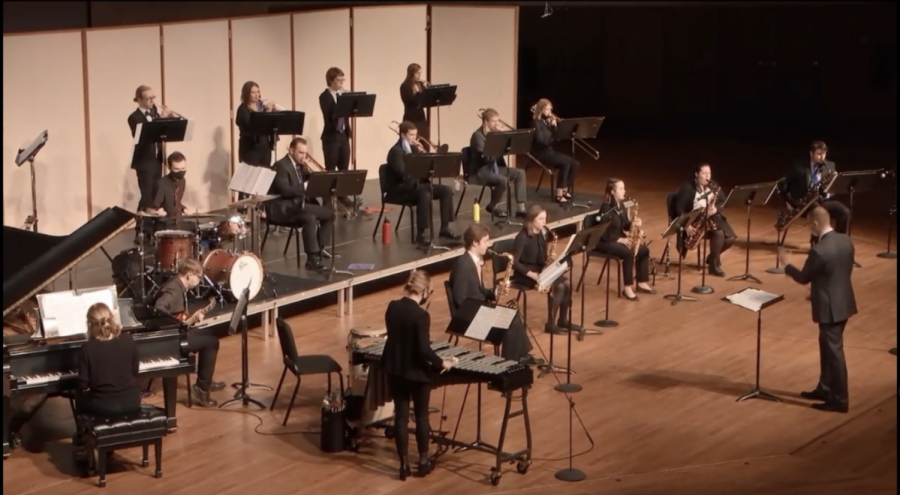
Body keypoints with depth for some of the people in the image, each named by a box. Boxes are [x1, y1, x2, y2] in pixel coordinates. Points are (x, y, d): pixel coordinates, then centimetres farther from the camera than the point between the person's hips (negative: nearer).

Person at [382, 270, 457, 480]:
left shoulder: (392, 307, -4)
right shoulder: (421, 315, -23)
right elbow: (424, 351, -23)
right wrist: (441, 363, -8)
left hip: (395, 369, 5)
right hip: (417, 372, -5)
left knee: (401, 416, 11)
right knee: (421, 416, 14)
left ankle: (404, 464, 16)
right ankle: (423, 461, 24)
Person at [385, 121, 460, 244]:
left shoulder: (413, 148, 13)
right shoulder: (396, 151, -14)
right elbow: (403, 173, -26)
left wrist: (423, 153, -4)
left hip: (416, 184, 9)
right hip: (399, 190, -9)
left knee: (446, 190, -5)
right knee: (425, 194, -37)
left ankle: (444, 228, -3)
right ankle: (420, 234, -32)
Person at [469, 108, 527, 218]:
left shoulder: (494, 133, 9)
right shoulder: (478, 135, -16)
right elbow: (486, 157, -25)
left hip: (495, 167, 9)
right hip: (480, 170, -9)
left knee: (520, 173, -7)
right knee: (503, 180, -33)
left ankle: (520, 209, -10)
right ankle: (492, 207, -7)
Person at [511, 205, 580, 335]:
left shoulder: (542, 233, 5)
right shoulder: (522, 237, -19)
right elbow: (514, 262, -22)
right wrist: (532, 275, -27)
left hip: (539, 270, 8)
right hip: (524, 274, -8)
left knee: (566, 283, -12)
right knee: (558, 286, -24)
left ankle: (563, 320, 1)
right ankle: (550, 324, -15)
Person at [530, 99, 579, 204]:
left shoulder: (548, 121, 13)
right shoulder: (536, 122, -11)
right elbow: (540, 140, -23)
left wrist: (554, 126, -3)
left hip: (550, 151, 8)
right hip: (540, 153, -8)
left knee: (574, 163, -8)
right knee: (566, 162, -26)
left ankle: (565, 190, 0)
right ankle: (559, 194, -22)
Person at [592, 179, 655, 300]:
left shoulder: (621, 205, 6)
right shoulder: (606, 209, -21)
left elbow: (624, 226, 13)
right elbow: (604, 233, -23)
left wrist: (632, 223, -8)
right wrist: (620, 239, -23)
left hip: (619, 238, 9)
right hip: (604, 242, -9)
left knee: (644, 250, -4)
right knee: (628, 253, -31)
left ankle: (642, 283, 6)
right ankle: (627, 288, -24)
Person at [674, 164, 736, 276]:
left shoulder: (714, 186, 8)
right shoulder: (687, 188, -10)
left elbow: (723, 202, 10)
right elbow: (679, 207, -13)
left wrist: (716, 209, -14)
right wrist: (686, 225, -23)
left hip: (712, 218, 6)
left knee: (730, 238, -13)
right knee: (719, 233, -29)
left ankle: (711, 258, 13)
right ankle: (714, 266, -13)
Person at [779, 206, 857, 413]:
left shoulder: (819, 250, -25)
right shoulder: (846, 241, 0)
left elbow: (803, 278, -11)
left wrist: (787, 265, 7)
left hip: (830, 307, -9)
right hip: (843, 302, 9)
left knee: (834, 351, 1)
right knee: (828, 348, 21)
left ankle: (840, 400, 9)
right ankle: (825, 389, 33)